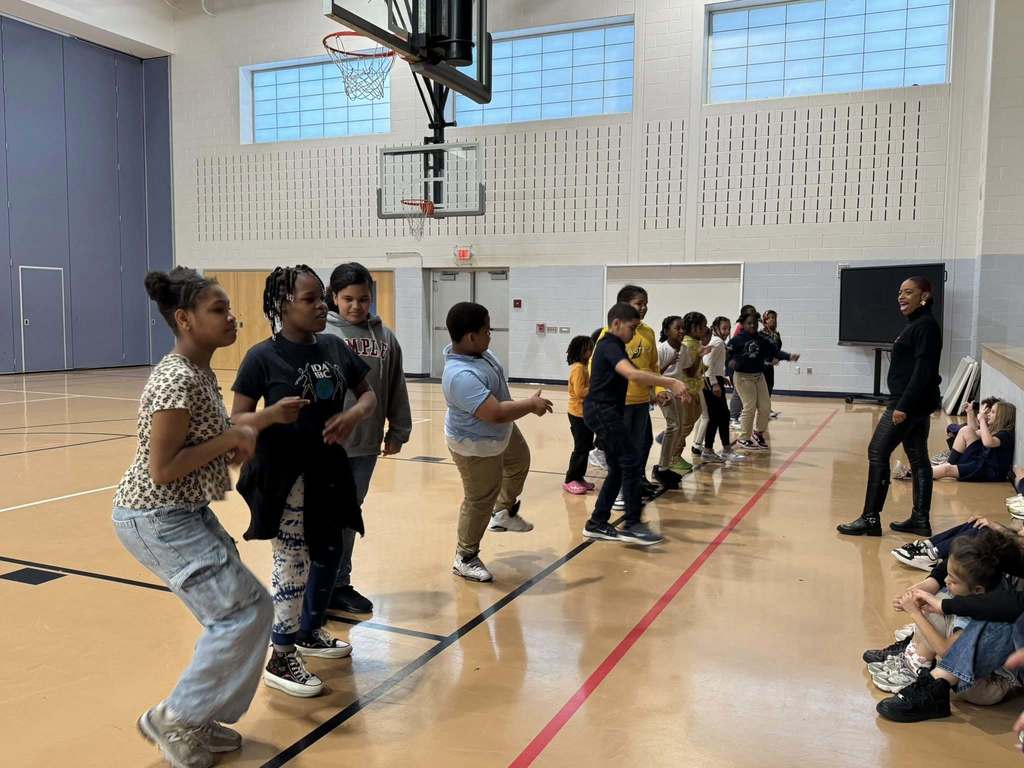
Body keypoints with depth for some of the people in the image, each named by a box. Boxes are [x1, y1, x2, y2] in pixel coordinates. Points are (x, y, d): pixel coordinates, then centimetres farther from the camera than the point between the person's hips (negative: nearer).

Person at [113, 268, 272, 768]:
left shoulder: (200, 371, 7)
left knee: (238, 612, 12)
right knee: (244, 611, -7)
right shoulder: (178, 379, -23)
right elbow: (161, 469, -24)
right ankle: (174, 719, 10)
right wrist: (230, 439, -19)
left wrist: (237, 437, 0)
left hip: (185, 513, 10)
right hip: (157, 519, -10)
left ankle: (197, 720, 25)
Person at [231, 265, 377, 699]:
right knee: (292, 562, -2)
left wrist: (354, 415, -12)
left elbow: (368, 395, 9)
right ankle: (281, 658, 15)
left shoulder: (335, 347, 1)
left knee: (328, 551, 19)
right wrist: (273, 414, -32)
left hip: (327, 468, 7)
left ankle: (310, 632, 41)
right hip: (284, 473, -7)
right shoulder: (263, 357, -15)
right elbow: (236, 420, -12)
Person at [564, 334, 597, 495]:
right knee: (581, 448, -4)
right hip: (579, 414, -10)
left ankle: (579, 477, 22)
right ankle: (570, 480, 4)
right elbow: (580, 392, -24)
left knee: (586, 447, 14)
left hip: (585, 413, 10)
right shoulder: (578, 368, -18)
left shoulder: (584, 366, 12)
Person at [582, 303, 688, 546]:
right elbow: (633, 374, -32)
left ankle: (597, 524, 16)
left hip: (609, 411, 11)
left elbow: (634, 374, 16)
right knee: (633, 461, -12)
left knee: (619, 468, 11)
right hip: (602, 410, -11)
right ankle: (632, 525, -8)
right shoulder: (610, 346, -16)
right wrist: (671, 382, -34)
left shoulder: (615, 347, 18)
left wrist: (664, 386, 4)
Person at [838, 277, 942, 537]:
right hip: (916, 403, 10)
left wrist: (903, 406, -25)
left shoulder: (925, 326, -14)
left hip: (909, 402, -10)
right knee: (918, 458, 10)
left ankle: (870, 519, -3)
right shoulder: (916, 325, 15)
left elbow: (923, 370, -22)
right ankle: (920, 519, 16)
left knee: (877, 453, -7)